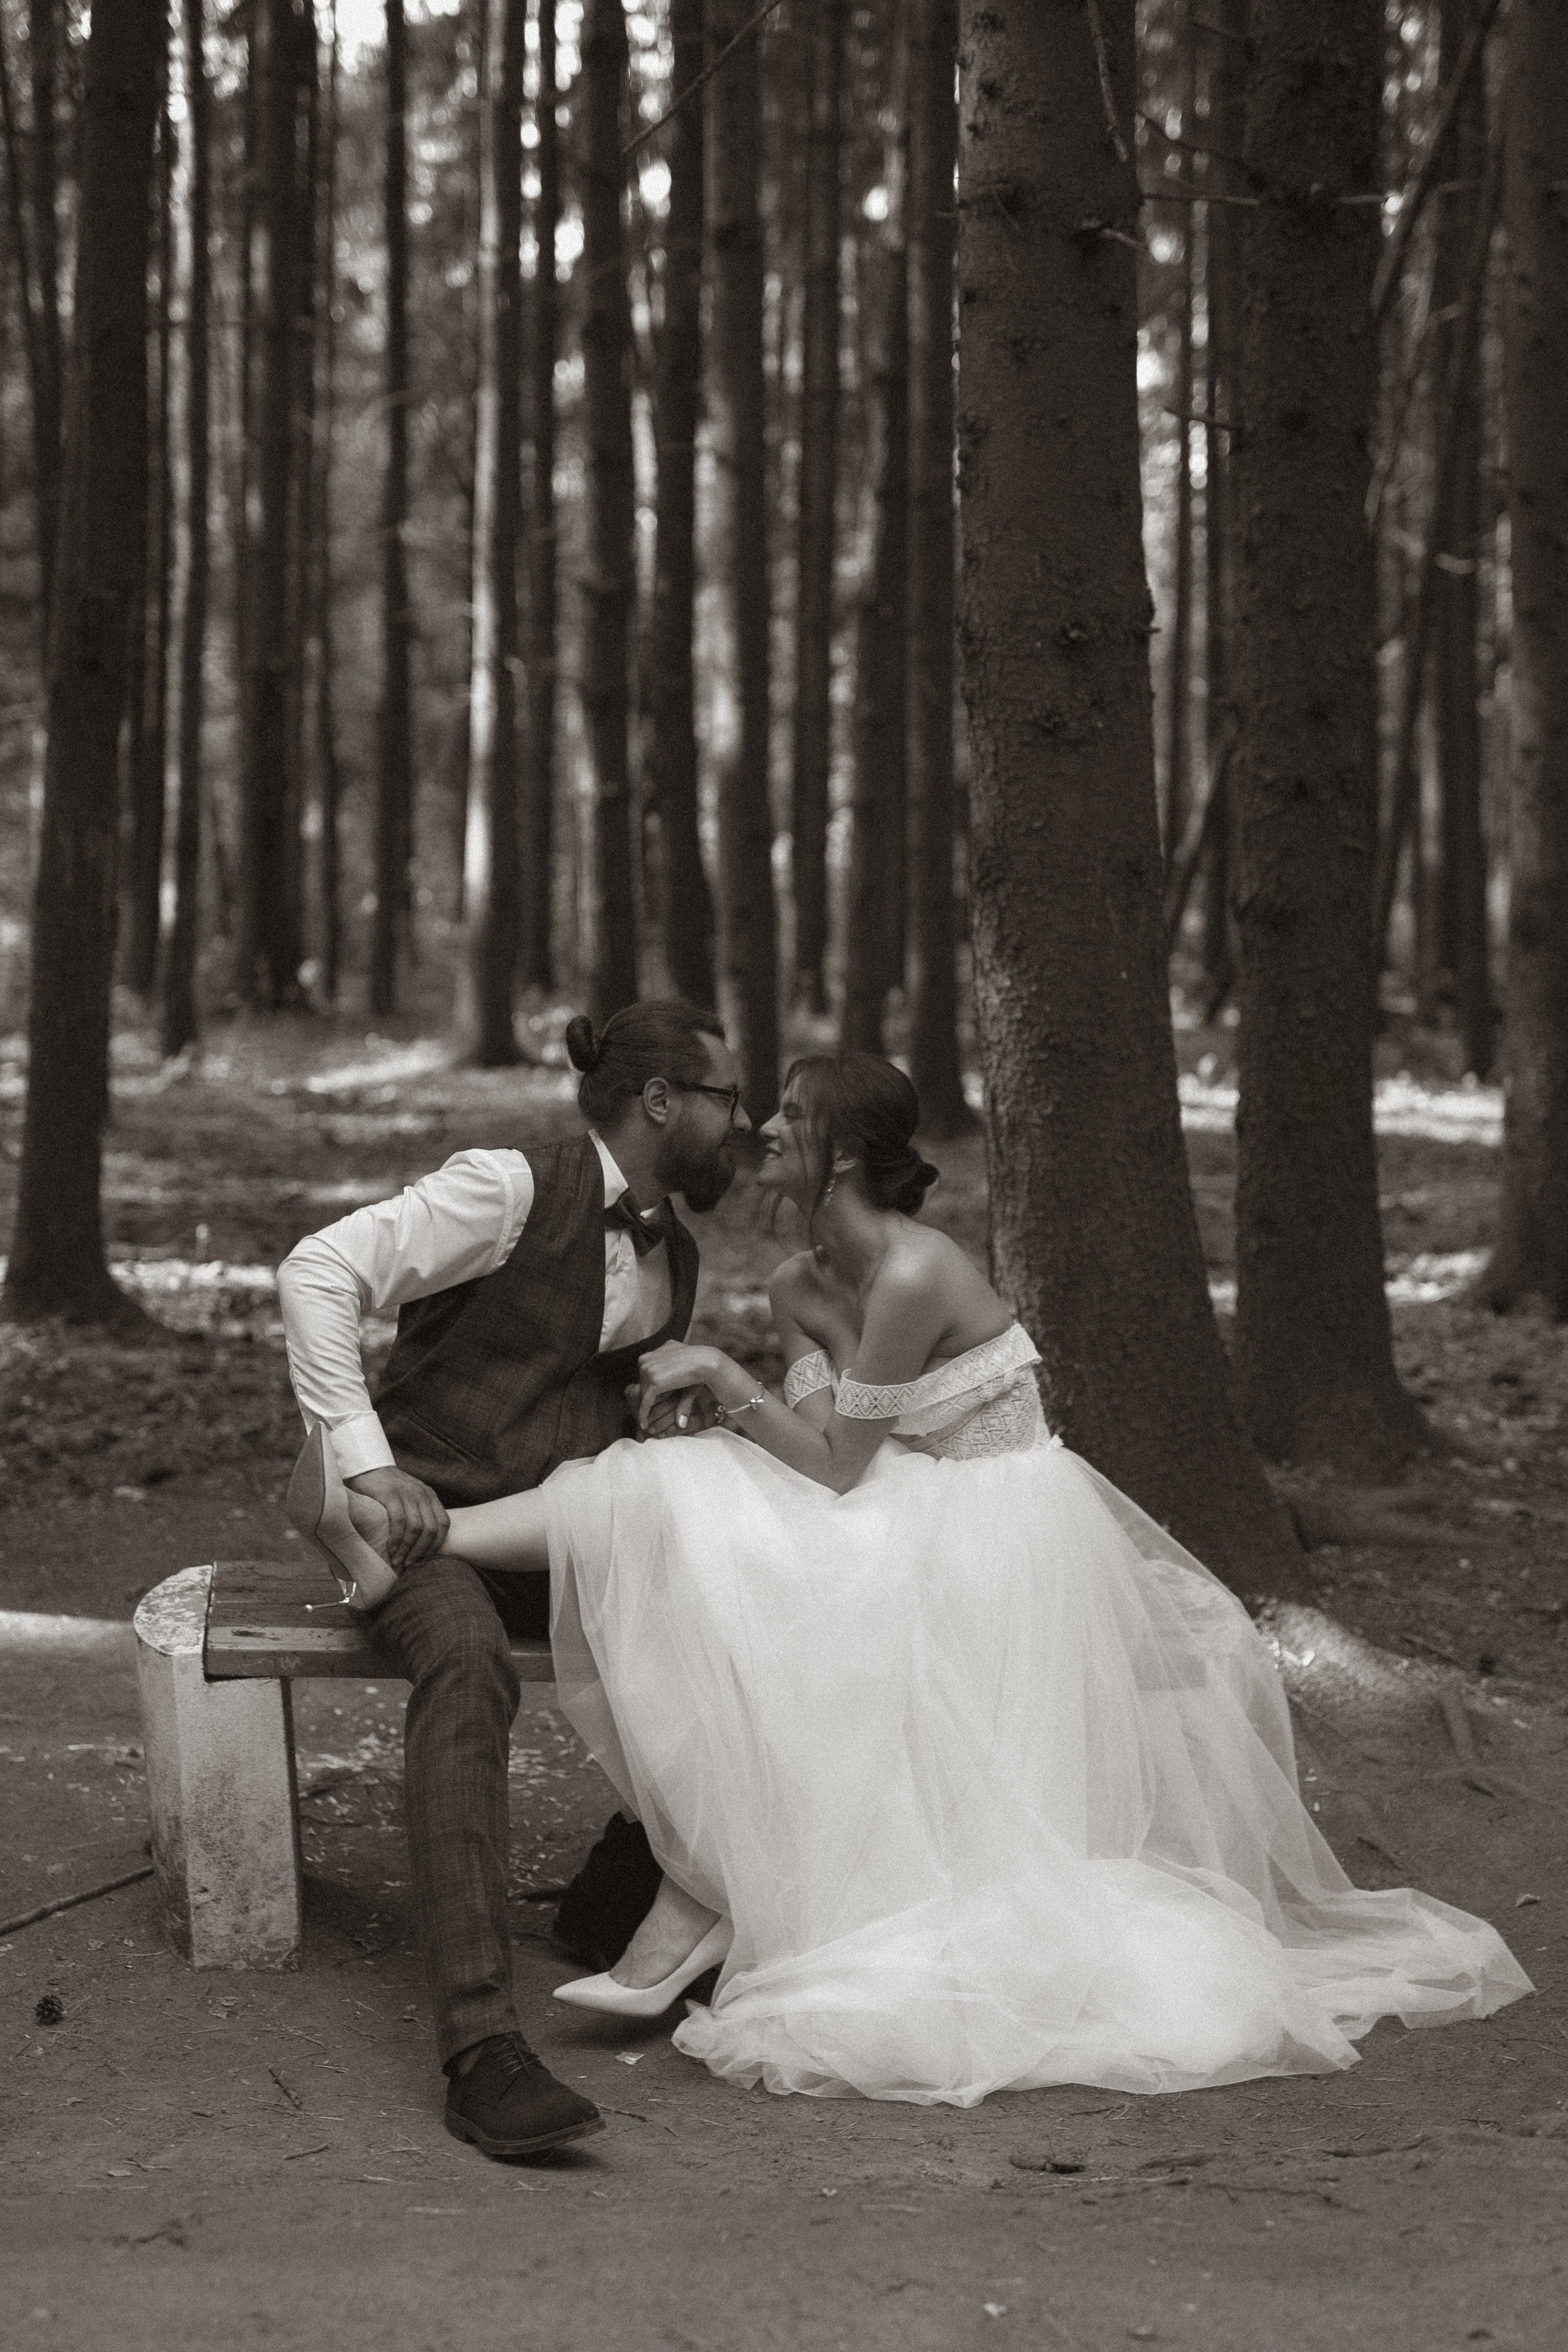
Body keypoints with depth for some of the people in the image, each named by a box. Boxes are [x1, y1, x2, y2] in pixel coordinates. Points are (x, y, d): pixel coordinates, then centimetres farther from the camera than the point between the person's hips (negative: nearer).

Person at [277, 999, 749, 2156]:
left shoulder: (676, 1258, 13)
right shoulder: (511, 1190, -12)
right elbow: (318, 1272, -18)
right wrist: (368, 1464, -24)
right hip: (422, 1509, -7)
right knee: (470, 1667, -38)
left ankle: (627, 1898, 7)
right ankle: (482, 2043, -48)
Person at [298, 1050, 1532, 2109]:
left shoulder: (913, 1276, -22)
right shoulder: (803, 1286, 6)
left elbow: (837, 1466, -18)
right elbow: (825, 1455, 11)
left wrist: (728, 1381, -12)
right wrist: (711, 1408, -6)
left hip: (998, 1549, -9)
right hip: (917, 1540, 9)